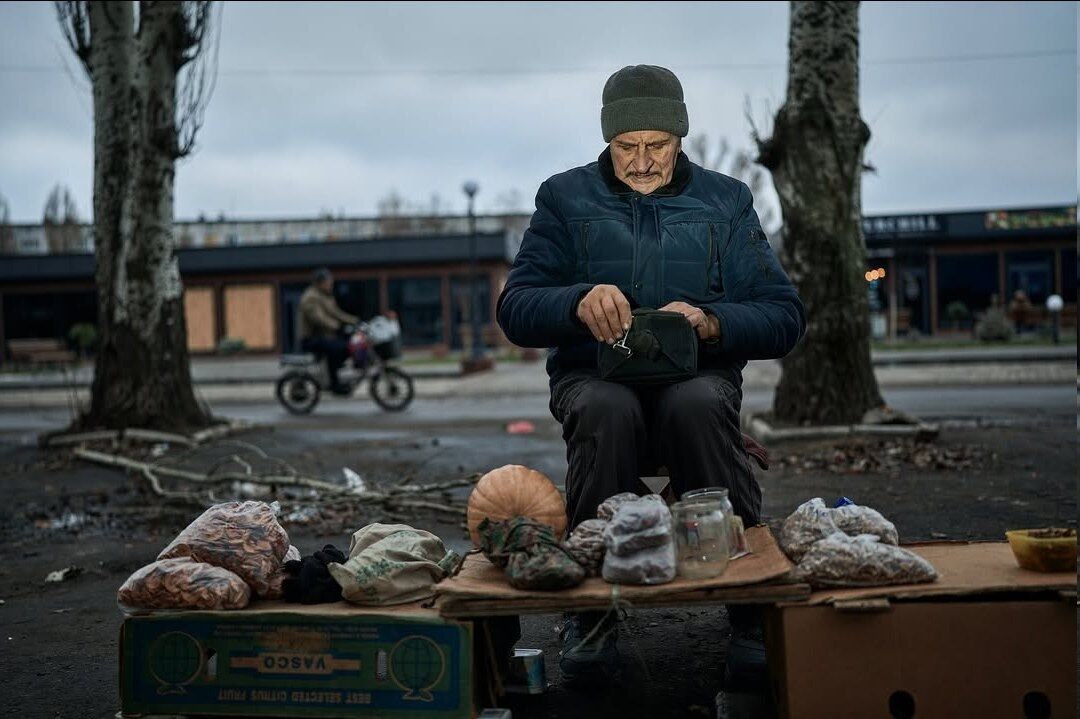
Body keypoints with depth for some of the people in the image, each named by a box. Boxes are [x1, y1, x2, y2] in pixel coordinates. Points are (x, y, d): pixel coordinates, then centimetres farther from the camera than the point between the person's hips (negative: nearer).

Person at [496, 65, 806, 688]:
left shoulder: (725, 200, 12)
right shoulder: (566, 198, 10)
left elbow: (785, 318, 5)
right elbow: (516, 311, 0)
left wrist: (711, 323, -16)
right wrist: (578, 301, -22)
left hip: (700, 375, 0)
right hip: (594, 378, 0)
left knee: (696, 404, -36)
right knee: (606, 410, -36)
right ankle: (593, 609, -20)